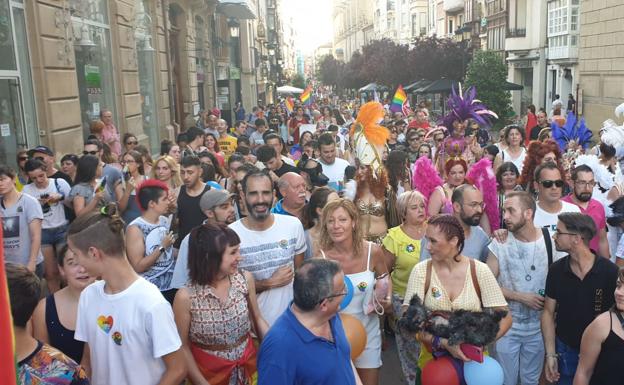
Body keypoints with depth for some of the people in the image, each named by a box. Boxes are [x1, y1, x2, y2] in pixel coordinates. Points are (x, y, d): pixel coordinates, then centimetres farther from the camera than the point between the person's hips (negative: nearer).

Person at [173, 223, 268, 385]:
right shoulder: (186, 297, -21)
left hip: (248, 365, 4)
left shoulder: (245, 279, -11)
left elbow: (257, 320, 3)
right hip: (210, 372, -3)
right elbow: (182, 346, -9)